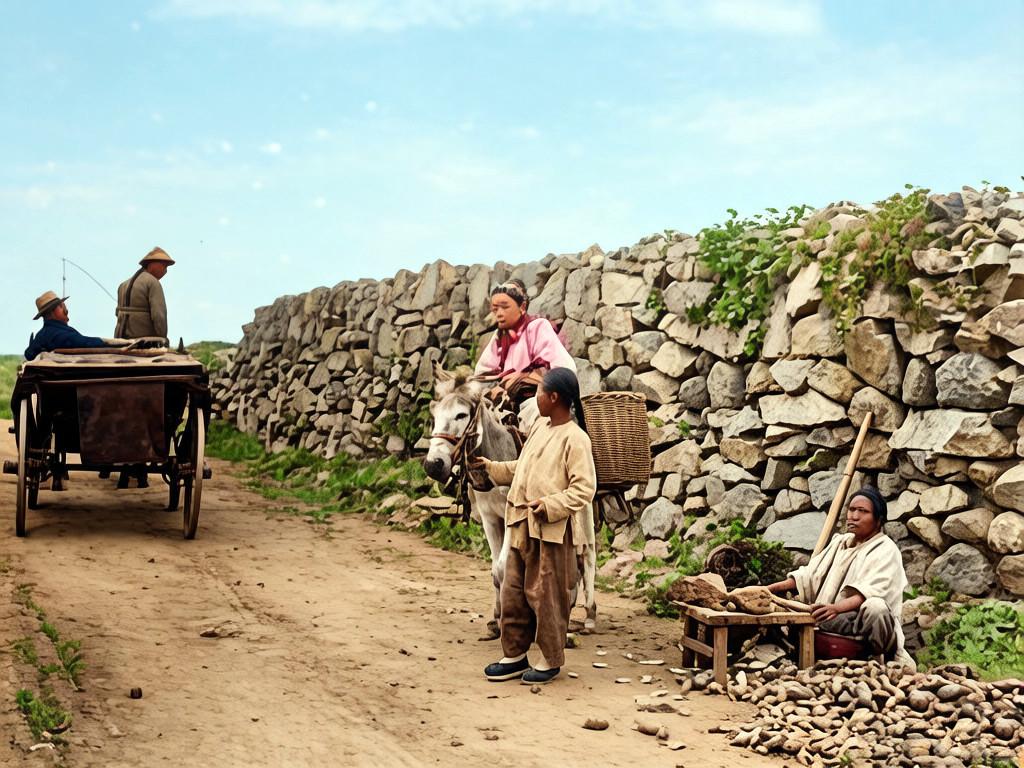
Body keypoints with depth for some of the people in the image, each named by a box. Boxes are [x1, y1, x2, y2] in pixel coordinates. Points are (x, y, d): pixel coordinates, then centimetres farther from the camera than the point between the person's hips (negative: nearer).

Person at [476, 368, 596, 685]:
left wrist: (550, 504, -27)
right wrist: (491, 468, 20)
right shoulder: (540, 426, 10)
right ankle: (514, 655, 25)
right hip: (522, 527, 8)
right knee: (512, 592, 13)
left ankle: (551, 661, 18)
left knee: (546, 596, 3)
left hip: (552, 531, -8)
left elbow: (584, 489, -19)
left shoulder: (575, 439, -15)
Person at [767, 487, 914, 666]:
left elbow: (870, 591, -22)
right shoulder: (840, 542, 19)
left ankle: (887, 660, -17)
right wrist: (770, 588, -2)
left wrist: (836, 608, -40)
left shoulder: (885, 550, -4)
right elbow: (810, 574, 14)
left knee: (875, 607, -39)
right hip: (834, 620, 6)